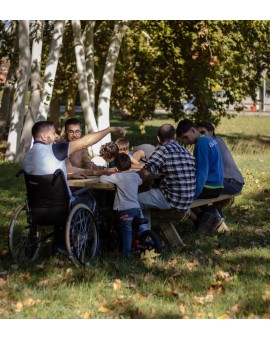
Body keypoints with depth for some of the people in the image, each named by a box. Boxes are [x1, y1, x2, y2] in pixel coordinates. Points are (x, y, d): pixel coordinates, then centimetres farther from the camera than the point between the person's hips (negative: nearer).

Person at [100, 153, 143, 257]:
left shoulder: (118, 177, -9)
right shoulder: (135, 175, 8)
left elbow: (102, 179, -11)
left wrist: (104, 174, 13)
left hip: (125, 210, -5)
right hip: (137, 208, 5)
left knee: (127, 232, -3)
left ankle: (126, 254, -2)